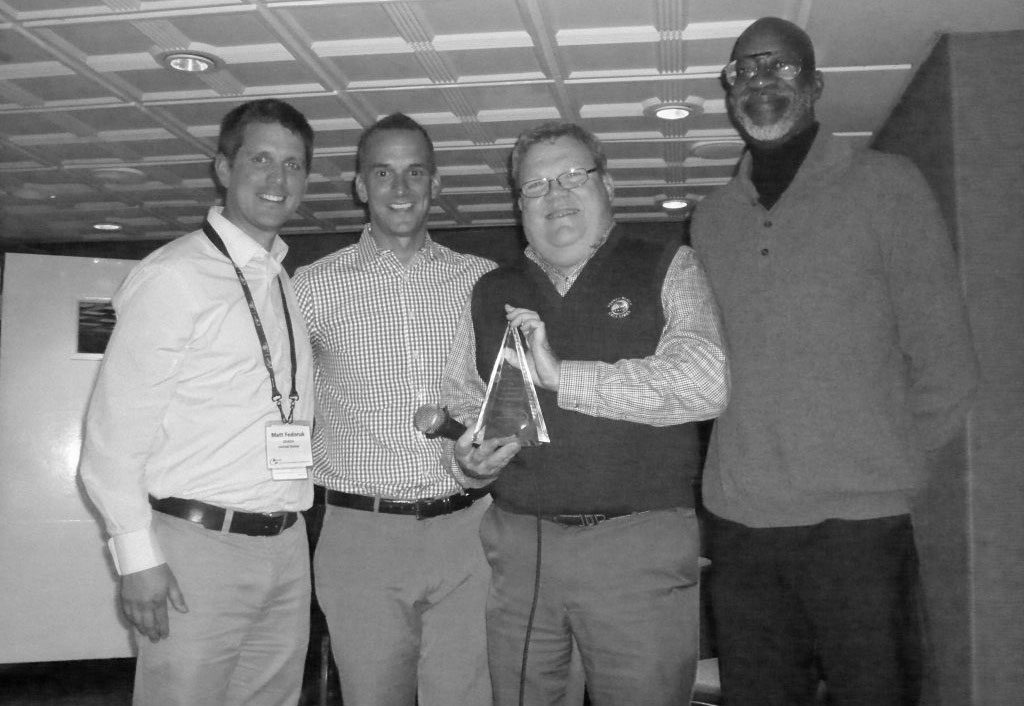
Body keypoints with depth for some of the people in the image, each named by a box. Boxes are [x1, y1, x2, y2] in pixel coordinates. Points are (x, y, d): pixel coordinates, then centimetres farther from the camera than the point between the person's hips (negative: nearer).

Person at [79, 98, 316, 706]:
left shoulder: (290, 286, 13)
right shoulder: (174, 276, -7)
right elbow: (114, 429, -9)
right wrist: (137, 557, -12)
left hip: (285, 546, 6)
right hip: (198, 547, -6)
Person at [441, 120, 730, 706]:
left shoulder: (668, 269, 2)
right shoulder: (491, 294, 14)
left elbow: (705, 384, -13)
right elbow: (459, 404, 21)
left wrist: (563, 375, -15)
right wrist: (471, 457, -2)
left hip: (640, 547, -3)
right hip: (519, 545, 3)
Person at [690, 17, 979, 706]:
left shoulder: (884, 185, 1)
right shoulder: (711, 218, 12)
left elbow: (944, 367, 1)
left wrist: (883, 467, 3)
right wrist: (750, 467, 5)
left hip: (858, 523, -3)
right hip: (739, 522, 4)